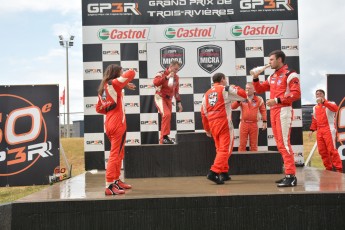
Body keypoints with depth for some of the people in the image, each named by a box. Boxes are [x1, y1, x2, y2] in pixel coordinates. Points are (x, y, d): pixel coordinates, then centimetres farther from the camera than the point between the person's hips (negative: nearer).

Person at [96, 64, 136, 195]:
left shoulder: (103, 87, 14)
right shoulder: (114, 83, -8)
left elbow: (99, 108, 17)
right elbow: (131, 73, -13)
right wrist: (126, 84, 4)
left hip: (109, 124, 8)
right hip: (118, 124, -8)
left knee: (119, 153, 19)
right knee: (115, 154, -7)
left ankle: (116, 181, 28)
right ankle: (109, 186, -7)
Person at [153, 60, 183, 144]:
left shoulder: (176, 77, 10)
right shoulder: (162, 73, -9)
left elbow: (176, 91, 17)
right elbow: (155, 82, -28)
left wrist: (179, 102, 12)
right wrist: (167, 77, -29)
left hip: (169, 99, 7)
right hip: (160, 98, -7)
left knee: (167, 118, 6)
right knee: (167, 114, -26)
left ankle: (162, 139, 14)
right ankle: (165, 136, -21)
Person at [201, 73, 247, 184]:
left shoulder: (207, 94, 19)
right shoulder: (226, 89, 2)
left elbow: (204, 113, 16)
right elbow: (243, 95, 0)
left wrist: (207, 129, 21)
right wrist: (235, 88, 18)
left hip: (212, 124, 6)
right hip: (223, 122, -6)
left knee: (220, 149, 18)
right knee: (225, 149, -7)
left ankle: (224, 173, 20)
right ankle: (213, 172, -21)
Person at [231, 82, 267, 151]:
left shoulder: (259, 99, 3)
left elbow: (263, 110, 6)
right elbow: (233, 107, -2)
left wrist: (264, 121, 1)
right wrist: (238, 100, -16)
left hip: (254, 124, 0)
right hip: (244, 123, 0)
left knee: (253, 144, 8)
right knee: (242, 143, 1)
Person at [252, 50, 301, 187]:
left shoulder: (290, 75, -6)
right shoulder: (272, 77, 18)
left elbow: (296, 94, -16)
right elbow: (259, 89, 23)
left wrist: (277, 100, -21)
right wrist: (255, 78, 7)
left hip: (283, 111, -9)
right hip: (273, 112, 9)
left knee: (284, 143, -15)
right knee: (280, 145, 8)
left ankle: (291, 176, -14)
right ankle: (289, 174, 13)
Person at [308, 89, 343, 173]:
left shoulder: (330, 103, 0)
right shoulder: (315, 107, 18)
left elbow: (335, 109, -23)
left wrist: (324, 102, -29)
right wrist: (312, 129, 15)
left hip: (328, 130, -6)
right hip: (319, 131, 6)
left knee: (332, 149, -10)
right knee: (322, 151, 5)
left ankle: (338, 168, -3)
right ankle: (328, 167, 15)